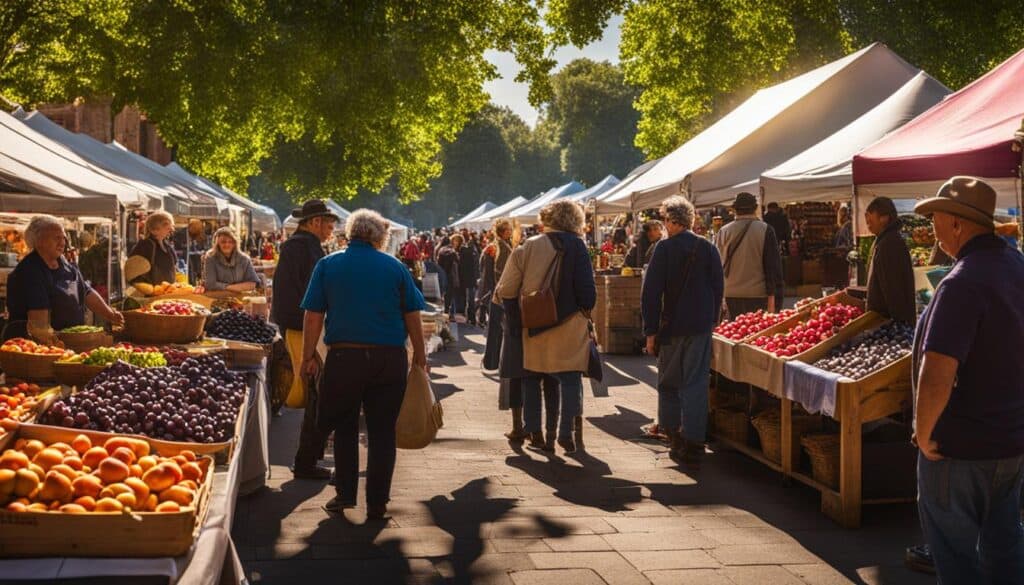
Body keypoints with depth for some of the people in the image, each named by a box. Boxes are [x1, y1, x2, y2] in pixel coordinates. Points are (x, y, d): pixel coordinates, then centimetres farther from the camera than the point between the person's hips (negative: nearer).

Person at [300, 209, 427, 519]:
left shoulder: (328, 265, 3)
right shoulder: (394, 267, 3)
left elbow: (313, 316, 0)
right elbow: (413, 315, 4)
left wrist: (308, 356, 7)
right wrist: (420, 354, 14)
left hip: (344, 356, 0)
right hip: (390, 359, 0)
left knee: (344, 427, 17)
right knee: (382, 430, 8)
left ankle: (345, 493, 17)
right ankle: (377, 502, 10)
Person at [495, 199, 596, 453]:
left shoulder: (527, 247, -1)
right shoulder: (575, 246, -8)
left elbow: (506, 291, -1)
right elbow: (587, 288, -10)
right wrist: (586, 309, 8)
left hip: (533, 325, 3)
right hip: (569, 325, -2)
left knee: (531, 377, 16)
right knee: (570, 377, 5)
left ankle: (533, 431, 19)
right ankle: (566, 432, 0)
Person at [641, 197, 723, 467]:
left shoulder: (664, 248, -8)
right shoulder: (708, 248, 1)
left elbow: (651, 292, -9)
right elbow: (718, 288, 6)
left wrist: (651, 330, -4)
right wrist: (711, 320, 15)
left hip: (672, 327, -2)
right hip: (701, 327, 2)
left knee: (669, 383, 15)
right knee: (696, 383, 3)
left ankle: (671, 431, 22)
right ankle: (693, 444, 1)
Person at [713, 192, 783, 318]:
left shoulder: (723, 232, 3)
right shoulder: (765, 230, -5)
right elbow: (773, 264, -6)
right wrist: (772, 295, -2)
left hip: (731, 295, 3)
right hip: (757, 294, -3)